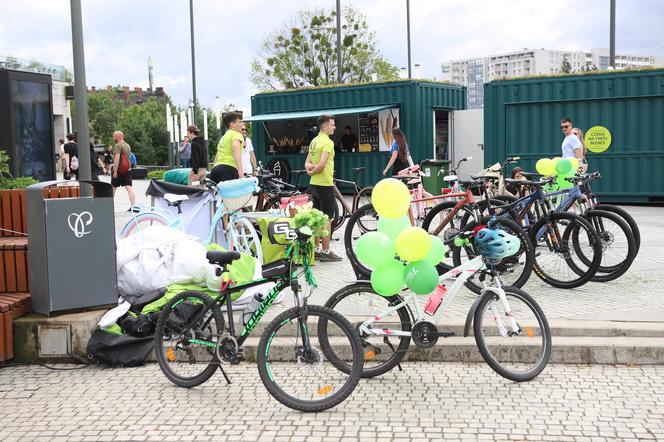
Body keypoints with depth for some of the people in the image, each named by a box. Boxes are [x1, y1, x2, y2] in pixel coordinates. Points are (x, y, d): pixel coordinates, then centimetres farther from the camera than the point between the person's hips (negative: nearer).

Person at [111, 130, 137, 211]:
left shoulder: (118, 145, -12)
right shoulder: (127, 145, 16)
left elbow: (117, 158, -21)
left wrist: (115, 171, -22)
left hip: (119, 169, -7)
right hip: (128, 169, 7)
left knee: (113, 188, 8)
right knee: (129, 187, -2)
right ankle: (133, 206, -12)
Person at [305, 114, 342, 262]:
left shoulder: (314, 141, 13)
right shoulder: (328, 142, -16)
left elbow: (307, 162, 14)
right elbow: (322, 165, -24)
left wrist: (310, 167, -6)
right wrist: (312, 172, -8)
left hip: (314, 184, 9)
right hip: (325, 184, -9)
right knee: (327, 219, -3)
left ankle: (316, 250, 20)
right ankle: (326, 252, 1)